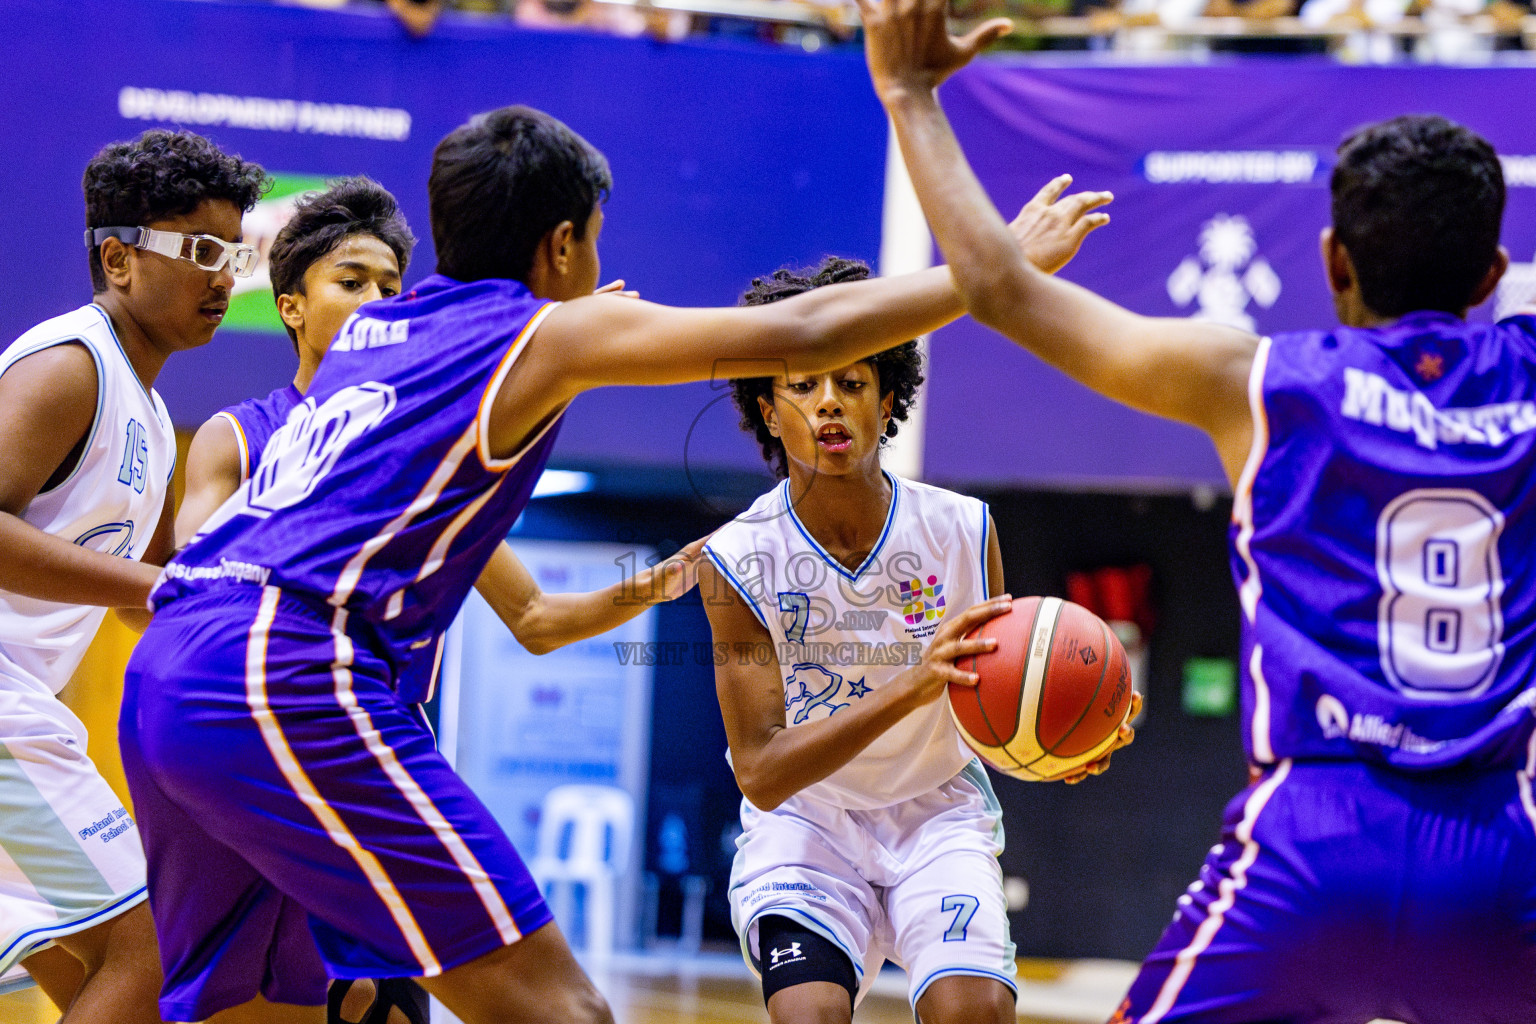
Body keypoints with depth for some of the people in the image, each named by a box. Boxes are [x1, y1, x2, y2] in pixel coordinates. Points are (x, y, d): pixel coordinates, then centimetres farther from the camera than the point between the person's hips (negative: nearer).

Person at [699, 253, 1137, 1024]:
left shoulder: (963, 532, -13)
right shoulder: (738, 559, -18)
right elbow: (761, 774, -24)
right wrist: (909, 686, -38)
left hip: (938, 813, 2)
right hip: (805, 822, -1)